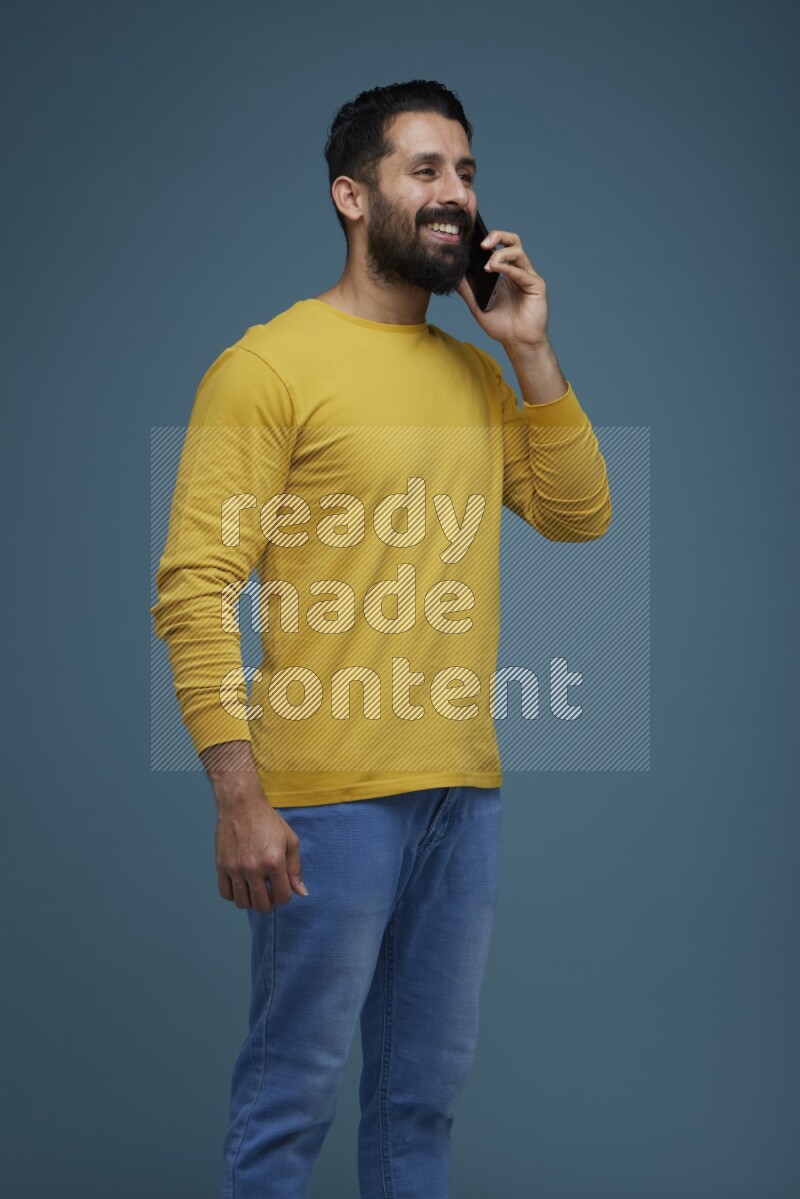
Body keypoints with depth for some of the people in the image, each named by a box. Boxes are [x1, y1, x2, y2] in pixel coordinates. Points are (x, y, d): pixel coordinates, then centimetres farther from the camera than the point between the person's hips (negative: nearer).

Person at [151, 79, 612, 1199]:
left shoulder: (476, 373, 15)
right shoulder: (270, 364, -7)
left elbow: (579, 515, 10)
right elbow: (194, 591, -13)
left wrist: (532, 353, 1)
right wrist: (240, 800, -20)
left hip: (466, 792, 7)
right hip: (330, 799, -6)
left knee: (426, 1089, 16)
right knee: (293, 1092, 1)